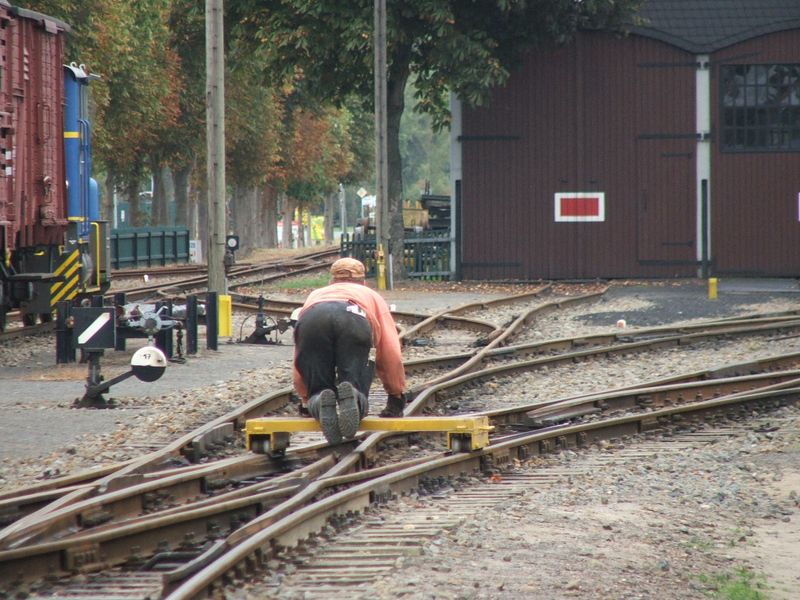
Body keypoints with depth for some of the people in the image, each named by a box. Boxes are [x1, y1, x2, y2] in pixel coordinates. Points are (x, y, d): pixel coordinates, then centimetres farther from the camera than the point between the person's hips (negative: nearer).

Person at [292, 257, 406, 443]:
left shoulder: (314, 295, 47)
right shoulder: (372, 297, 43)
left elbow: (298, 356, 46)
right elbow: (391, 353, 35)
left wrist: (306, 399, 57)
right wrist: (396, 398, 47)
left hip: (311, 322, 2)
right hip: (354, 319, -1)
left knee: (318, 392, 10)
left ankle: (319, 403, -25)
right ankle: (351, 398, -33)